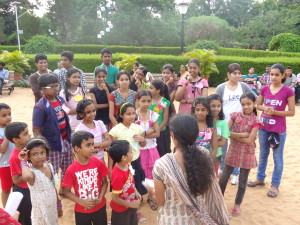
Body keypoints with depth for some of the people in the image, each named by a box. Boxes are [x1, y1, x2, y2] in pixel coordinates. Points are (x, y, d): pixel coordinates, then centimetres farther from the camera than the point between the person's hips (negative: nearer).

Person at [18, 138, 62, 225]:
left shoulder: (49, 166, -3)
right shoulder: (32, 172, -24)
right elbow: (27, 176, -51)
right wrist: (24, 162, -33)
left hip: (53, 209, 6)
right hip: (41, 212, -6)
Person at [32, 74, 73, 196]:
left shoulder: (61, 99, 1)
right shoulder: (40, 107, -19)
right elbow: (36, 131, -18)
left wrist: (70, 136, 13)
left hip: (65, 141, 7)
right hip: (52, 145, -7)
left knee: (68, 168, 22)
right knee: (51, 173, 6)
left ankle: (64, 189, 45)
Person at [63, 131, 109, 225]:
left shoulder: (99, 163, -13)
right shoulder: (71, 170, -17)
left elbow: (105, 182, -2)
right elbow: (67, 192, -8)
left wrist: (100, 198, -14)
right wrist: (82, 202, -18)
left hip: (100, 207, 1)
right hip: (81, 210, -1)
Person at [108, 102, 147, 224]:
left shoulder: (138, 128, -5)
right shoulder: (115, 130, -15)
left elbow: (143, 145, 10)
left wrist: (142, 139, -13)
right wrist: (110, 168, -10)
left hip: (135, 161, 3)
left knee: (136, 188, 17)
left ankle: (137, 210, 40)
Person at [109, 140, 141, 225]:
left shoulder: (127, 165, -13)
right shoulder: (118, 176, -37)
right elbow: (115, 198, -27)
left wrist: (136, 192, -3)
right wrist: (131, 204, -19)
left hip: (131, 203, 7)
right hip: (121, 209, -7)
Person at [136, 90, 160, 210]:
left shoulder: (153, 115, -3)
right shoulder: (134, 114, -9)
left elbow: (157, 133, -7)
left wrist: (142, 135, -18)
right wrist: (147, 132, -17)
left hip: (151, 148, 2)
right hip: (138, 149, -2)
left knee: (150, 173, 10)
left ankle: (150, 197, 28)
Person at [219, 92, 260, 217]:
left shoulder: (255, 121, -9)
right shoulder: (235, 115, -2)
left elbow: (249, 141, -17)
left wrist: (233, 135, -15)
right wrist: (241, 134, -19)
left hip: (247, 155, -2)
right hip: (232, 152, 2)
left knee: (242, 182, 12)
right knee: (223, 179, 10)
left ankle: (237, 205, 30)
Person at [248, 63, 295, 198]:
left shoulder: (288, 91, -10)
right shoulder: (265, 89, 1)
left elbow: (291, 112, -9)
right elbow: (258, 105, 10)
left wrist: (274, 112, -19)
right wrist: (265, 108, -11)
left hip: (279, 130, -4)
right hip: (263, 127, 4)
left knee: (277, 158, 8)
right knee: (263, 154, 18)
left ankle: (275, 185, 22)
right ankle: (260, 178, 35)